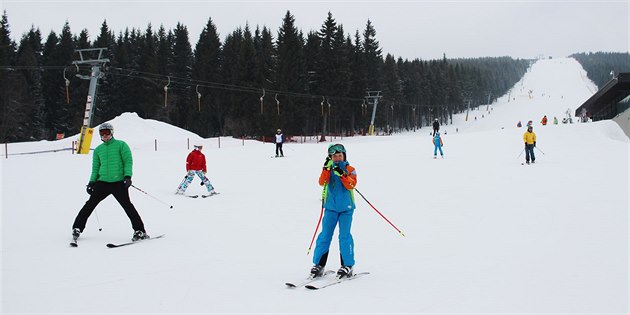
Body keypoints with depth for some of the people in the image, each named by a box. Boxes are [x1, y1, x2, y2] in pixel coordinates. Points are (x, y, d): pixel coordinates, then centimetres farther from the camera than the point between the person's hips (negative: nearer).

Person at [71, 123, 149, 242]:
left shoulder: (121, 145, 4)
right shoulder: (98, 149, 17)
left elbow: (128, 161, -3)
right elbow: (95, 168, 20)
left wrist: (127, 176, -15)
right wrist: (92, 182, 7)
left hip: (119, 182, -4)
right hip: (103, 182, 4)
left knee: (127, 205, -11)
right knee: (90, 204, -1)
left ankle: (140, 231, -6)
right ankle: (77, 228, 11)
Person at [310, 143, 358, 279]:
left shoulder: (350, 170, 4)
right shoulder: (328, 169, 10)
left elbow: (351, 185, -11)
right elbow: (322, 182, -8)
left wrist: (342, 174, -23)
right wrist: (327, 168, -20)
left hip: (346, 208, -2)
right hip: (331, 207, 2)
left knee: (344, 236, -6)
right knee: (325, 235, 1)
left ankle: (347, 265, 3)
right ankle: (318, 264, 7)